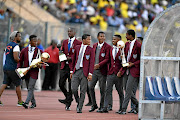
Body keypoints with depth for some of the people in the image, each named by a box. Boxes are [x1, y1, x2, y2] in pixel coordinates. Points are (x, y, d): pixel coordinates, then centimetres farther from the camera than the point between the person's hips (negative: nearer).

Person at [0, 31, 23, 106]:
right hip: (12, 68, -8)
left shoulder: (8, 45, 15)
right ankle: (20, 101, 10)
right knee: (18, 84, 4)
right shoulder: (15, 46, -12)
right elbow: (16, 58, -21)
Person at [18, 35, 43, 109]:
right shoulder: (24, 50, 6)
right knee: (29, 88, 10)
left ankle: (26, 103, -21)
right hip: (26, 71, 3)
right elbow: (20, 61, 11)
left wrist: (40, 65, -12)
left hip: (34, 72, -3)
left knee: (30, 88, -13)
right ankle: (33, 103, 23)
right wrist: (18, 69, -4)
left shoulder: (39, 51, 1)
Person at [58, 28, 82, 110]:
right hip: (64, 66, 5)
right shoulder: (65, 42, 14)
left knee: (71, 85, -2)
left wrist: (71, 58, -15)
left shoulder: (78, 43, -3)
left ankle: (68, 104, 5)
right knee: (61, 84, 2)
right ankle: (68, 98, 25)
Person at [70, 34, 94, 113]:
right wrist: (71, 71, 11)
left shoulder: (90, 49, 0)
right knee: (74, 89, -5)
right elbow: (73, 60, 14)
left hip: (84, 72, -2)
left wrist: (90, 74, -12)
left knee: (83, 91, -1)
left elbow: (92, 62, -5)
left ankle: (80, 108, 6)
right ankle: (78, 103, 20)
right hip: (76, 71, 2)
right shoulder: (77, 48, 9)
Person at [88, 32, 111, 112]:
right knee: (90, 86, -1)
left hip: (102, 70, -5)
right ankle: (94, 105, 11)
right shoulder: (94, 45, 12)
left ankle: (102, 106, 11)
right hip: (93, 69, 5)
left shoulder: (107, 47, -5)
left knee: (102, 89, 1)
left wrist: (99, 65, -22)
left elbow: (107, 59, -12)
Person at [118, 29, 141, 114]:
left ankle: (124, 109, -9)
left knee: (128, 89, -10)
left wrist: (133, 64, -16)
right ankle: (137, 104, 25)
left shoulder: (138, 45, -11)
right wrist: (121, 70, 15)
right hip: (126, 69, 8)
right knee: (127, 89, 8)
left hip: (134, 70, -8)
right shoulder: (127, 44, 12)